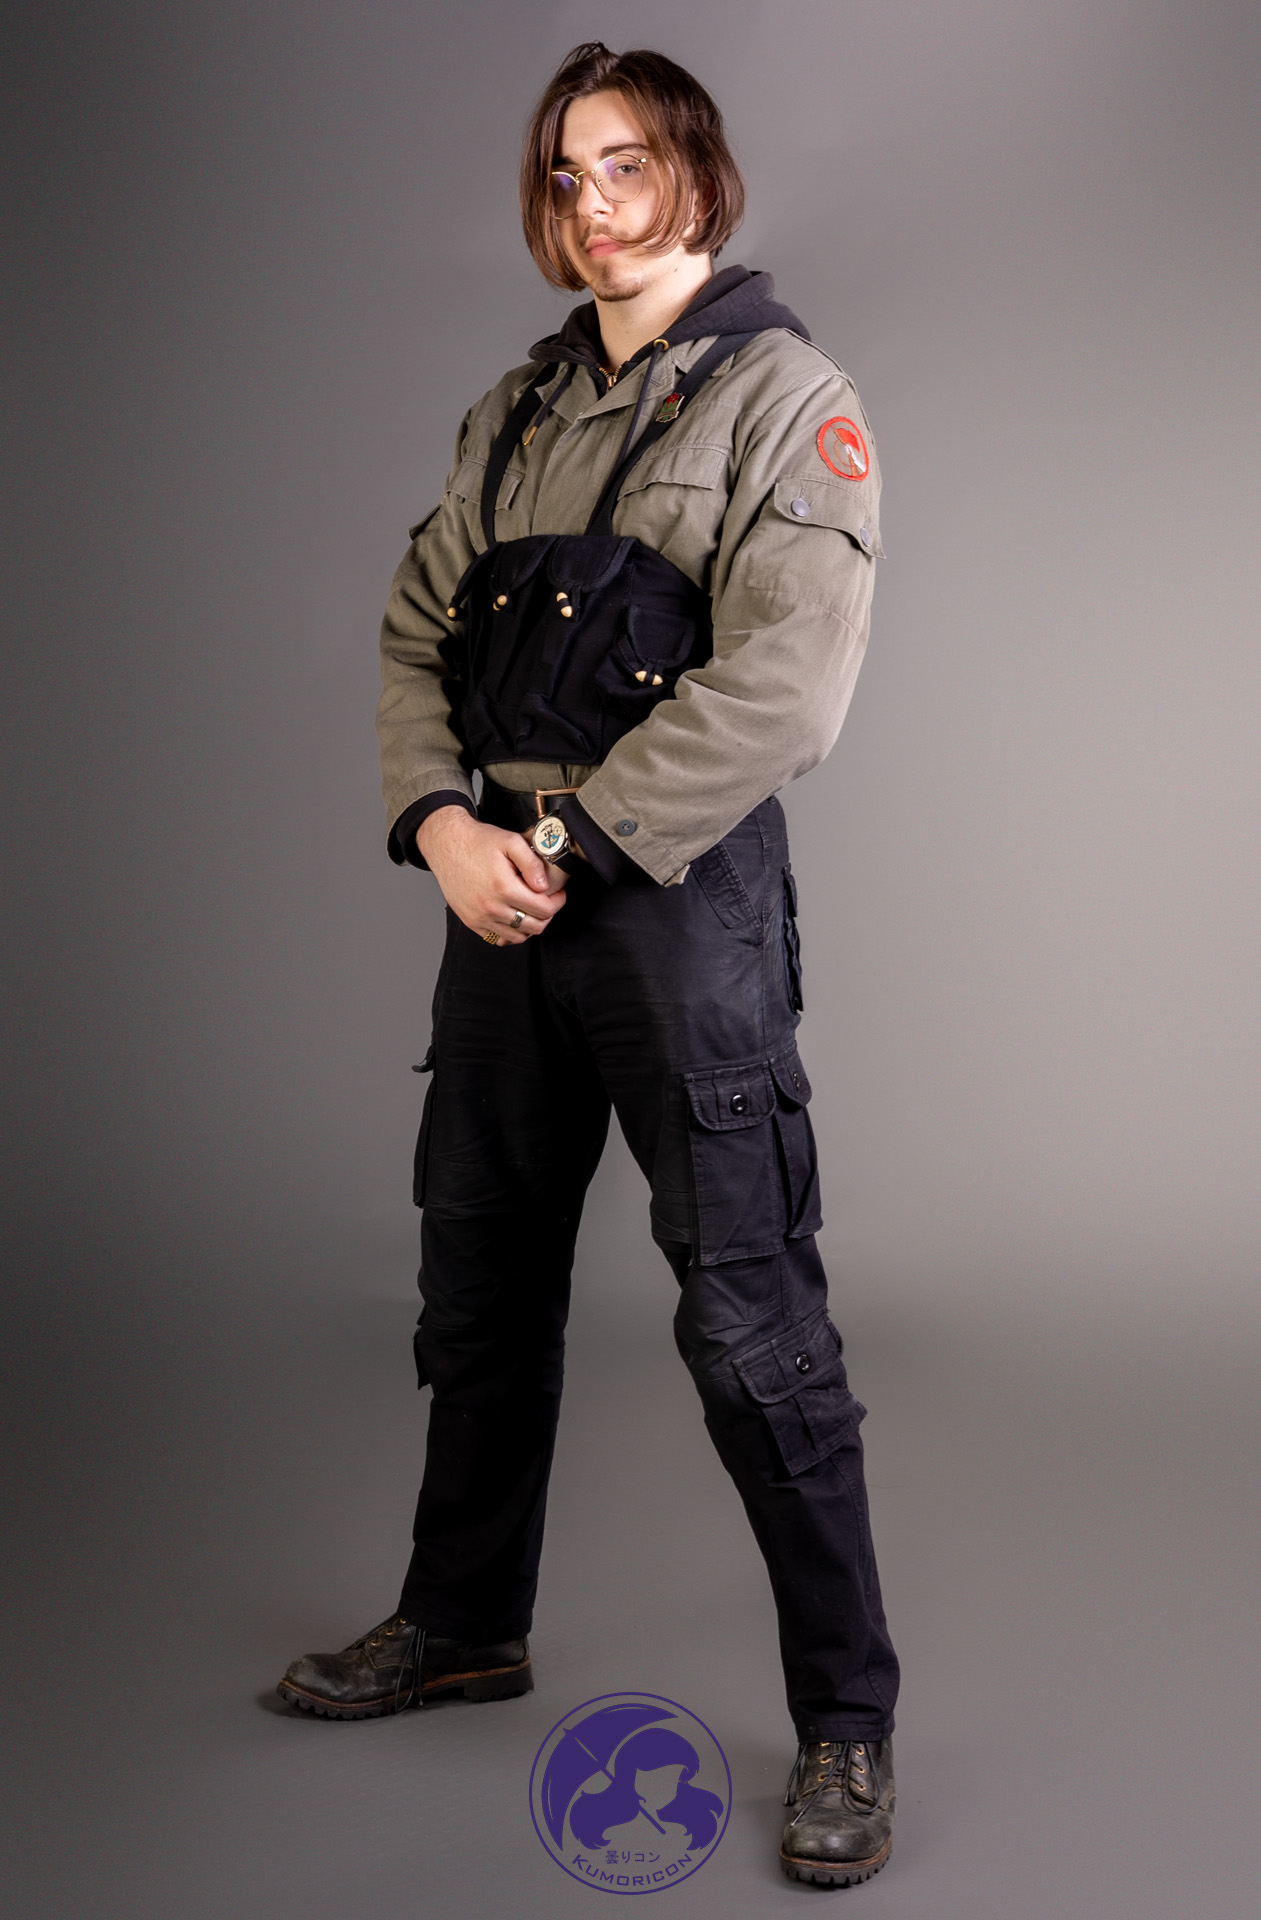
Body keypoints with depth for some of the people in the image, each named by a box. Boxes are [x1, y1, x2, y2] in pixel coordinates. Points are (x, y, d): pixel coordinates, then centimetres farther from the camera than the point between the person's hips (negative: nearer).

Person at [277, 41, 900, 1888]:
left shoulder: (787, 397, -4)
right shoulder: (516, 411, 15)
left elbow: (782, 689, -16)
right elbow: (417, 632, 11)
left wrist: (575, 839, -17)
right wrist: (445, 823, -7)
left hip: (682, 889, -6)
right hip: (505, 894, 7)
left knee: (748, 1314, -5)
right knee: (482, 1275, 16)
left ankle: (846, 1716, 9)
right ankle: (464, 1620, 36)